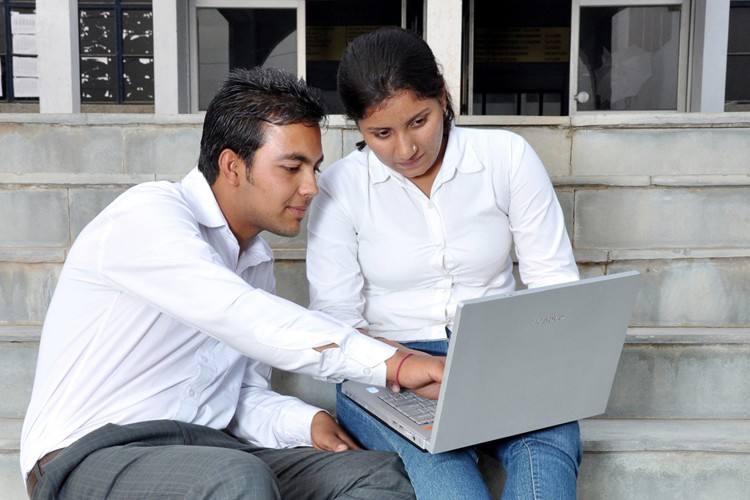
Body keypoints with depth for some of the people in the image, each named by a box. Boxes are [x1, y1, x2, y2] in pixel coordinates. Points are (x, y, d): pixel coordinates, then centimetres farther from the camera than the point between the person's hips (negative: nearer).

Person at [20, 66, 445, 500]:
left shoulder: (258, 261, 13)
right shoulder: (149, 215, -12)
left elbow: (245, 394, 12)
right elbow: (240, 317, -29)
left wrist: (305, 421, -9)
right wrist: (393, 364, -30)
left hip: (208, 449, 6)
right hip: (91, 455, -6)